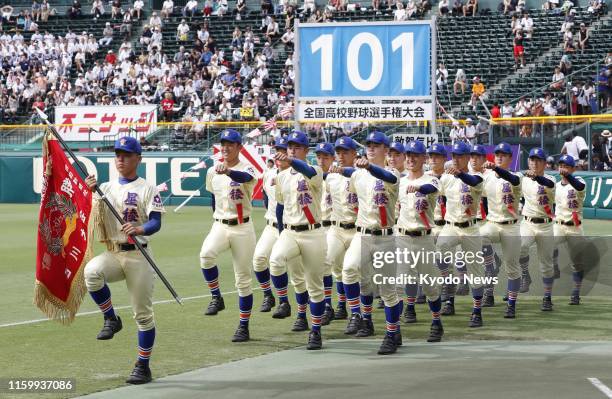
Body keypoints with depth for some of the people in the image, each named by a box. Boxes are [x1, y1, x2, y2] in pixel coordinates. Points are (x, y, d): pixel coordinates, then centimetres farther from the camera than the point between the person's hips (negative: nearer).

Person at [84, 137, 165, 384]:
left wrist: (139, 229, -34)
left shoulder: (147, 189, 0)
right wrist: (88, 192, -15)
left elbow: (156, 222, -12)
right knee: (92, 271, -31)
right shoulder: (105, 188, 12)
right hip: (112, 254, 3)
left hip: (138, 256, -3)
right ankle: (111, 319, -11)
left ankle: (143, 367, 12)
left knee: (142, 312, 1)